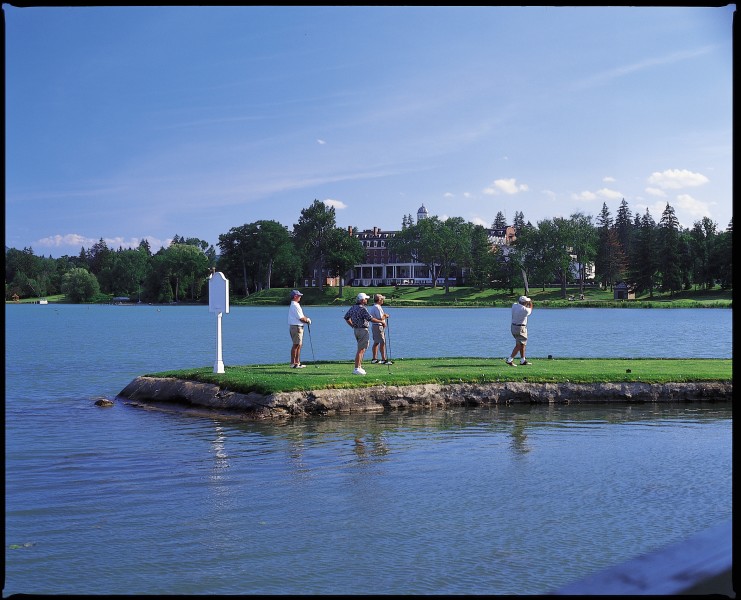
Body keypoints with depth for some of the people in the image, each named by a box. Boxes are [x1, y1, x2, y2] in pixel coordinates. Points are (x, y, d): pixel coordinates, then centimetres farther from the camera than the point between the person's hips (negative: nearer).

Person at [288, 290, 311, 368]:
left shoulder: (293, 305, 17)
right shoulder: (295, 306, -17)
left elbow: (301, 317, 18)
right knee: (296, 345, -8)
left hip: (298, 327, 11)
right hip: (296, 327, -11)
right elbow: (301, 318, -17)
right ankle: (293, 363, -6)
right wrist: (307, 320, 1)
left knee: (299, 344, 14)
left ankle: (297, 362, 20)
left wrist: (306, 319, 2)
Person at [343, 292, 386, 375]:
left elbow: (346, 317, 16)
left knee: (362, 349, 19)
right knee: (361, 350, -6)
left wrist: (353, 326, 19)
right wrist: (381, 321, -9)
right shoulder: (362, 309, -18)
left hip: (356, 330, 9)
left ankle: (359, 367, 23)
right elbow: (370, 319, -21)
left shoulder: (353, 307, 8)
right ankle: (356, 369, -7)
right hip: (363, 330, -9)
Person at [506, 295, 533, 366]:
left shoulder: (514, 305, -2)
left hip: (513, 327, 8)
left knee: (523, 344, 18)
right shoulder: (525, 310, -18)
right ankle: (509, 360, -12)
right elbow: (530, 310, 7)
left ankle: (523, 360, 23)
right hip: (520, 328, -8)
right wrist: (530, 304, 23)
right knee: (519, 345, -5)